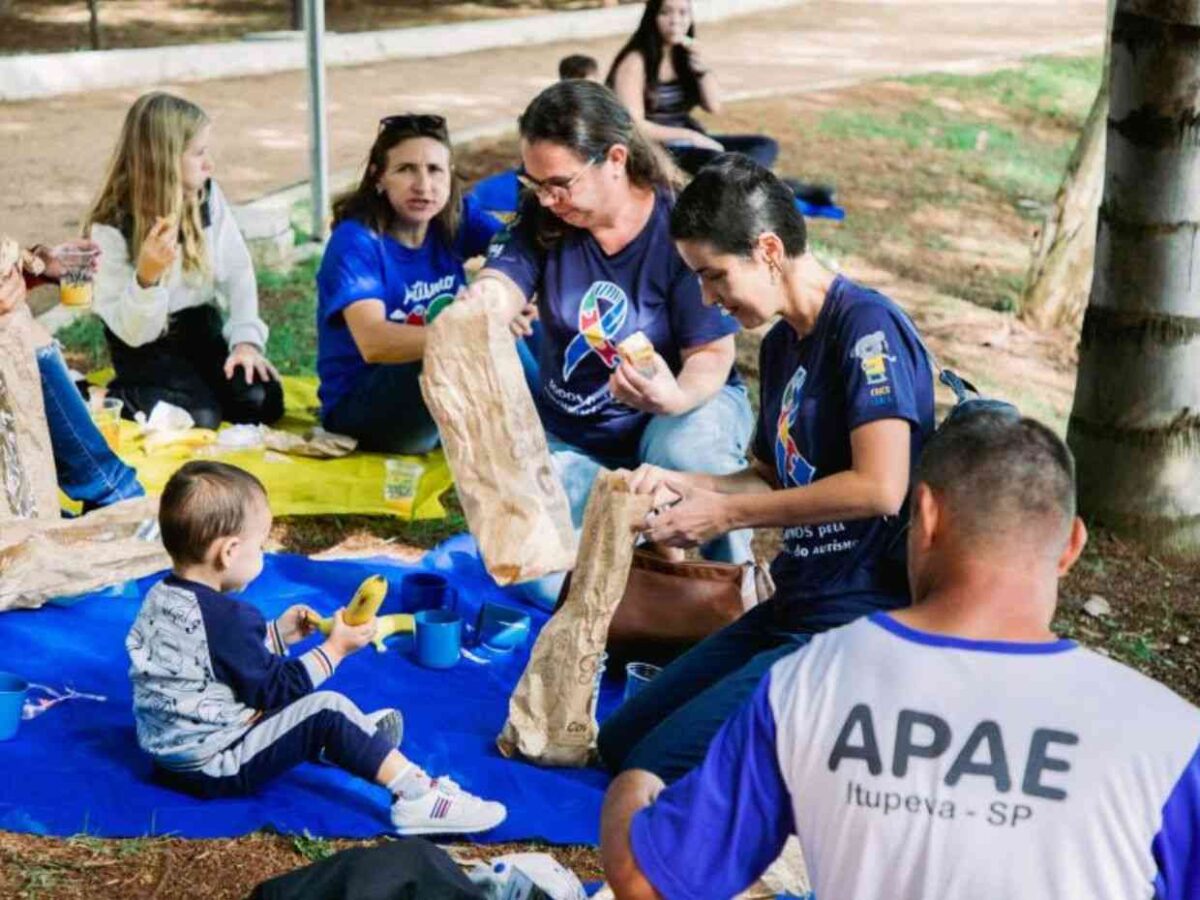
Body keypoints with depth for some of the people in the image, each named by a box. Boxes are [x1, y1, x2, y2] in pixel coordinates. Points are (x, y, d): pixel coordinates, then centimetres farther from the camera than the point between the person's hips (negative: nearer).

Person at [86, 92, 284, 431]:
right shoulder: (110, 229, -17)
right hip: (146, 347, -4)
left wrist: (247, 338, -23)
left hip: (204, 330, 4)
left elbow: (238, 271, -7)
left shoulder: (208, 195, -5)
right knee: (201, 418, -24)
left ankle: (196, 385, 9)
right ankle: (122, 396, 3)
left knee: (261, 402, -18)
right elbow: (133, 333, -18)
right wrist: (147, 276, -37)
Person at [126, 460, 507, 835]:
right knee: (326, 710, -15)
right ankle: (417, 798, -18)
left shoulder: (159, 598, 4)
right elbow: (272, 690, -17)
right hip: (216, 770, -10)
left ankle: (357, 739, 31)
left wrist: (276, 635, 15)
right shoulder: (227, 617, -24)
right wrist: (335, 649, -10)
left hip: (169, 754, 10)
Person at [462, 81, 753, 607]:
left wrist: (677, 397, -41)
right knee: (537, 575, -19)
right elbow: (500, 286, -23)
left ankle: (736, 583, -10)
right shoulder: (541, 221, -7)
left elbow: (711, 354, -17)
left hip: (685, 401, -3)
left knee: (685, 453, -41)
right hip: (571, 434, 3)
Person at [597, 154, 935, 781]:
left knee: (657, 771, -14)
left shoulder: (867, 326, -16)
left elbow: (879, 488, -25)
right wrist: (683, 486, 1)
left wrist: (727, 512, -17)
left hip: (859, 624, -10)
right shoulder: (781, 343, 12)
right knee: (618, 743, 10)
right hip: (792, 608, 10)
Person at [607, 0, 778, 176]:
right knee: (718, 159, -35)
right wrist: (691, 136, -19)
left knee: (765, 145, -9)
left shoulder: (685, 55, 11)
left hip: (688, 143, 8)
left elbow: (714, 106, 6)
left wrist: (700, 65, -10)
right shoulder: (635, 61, -10)